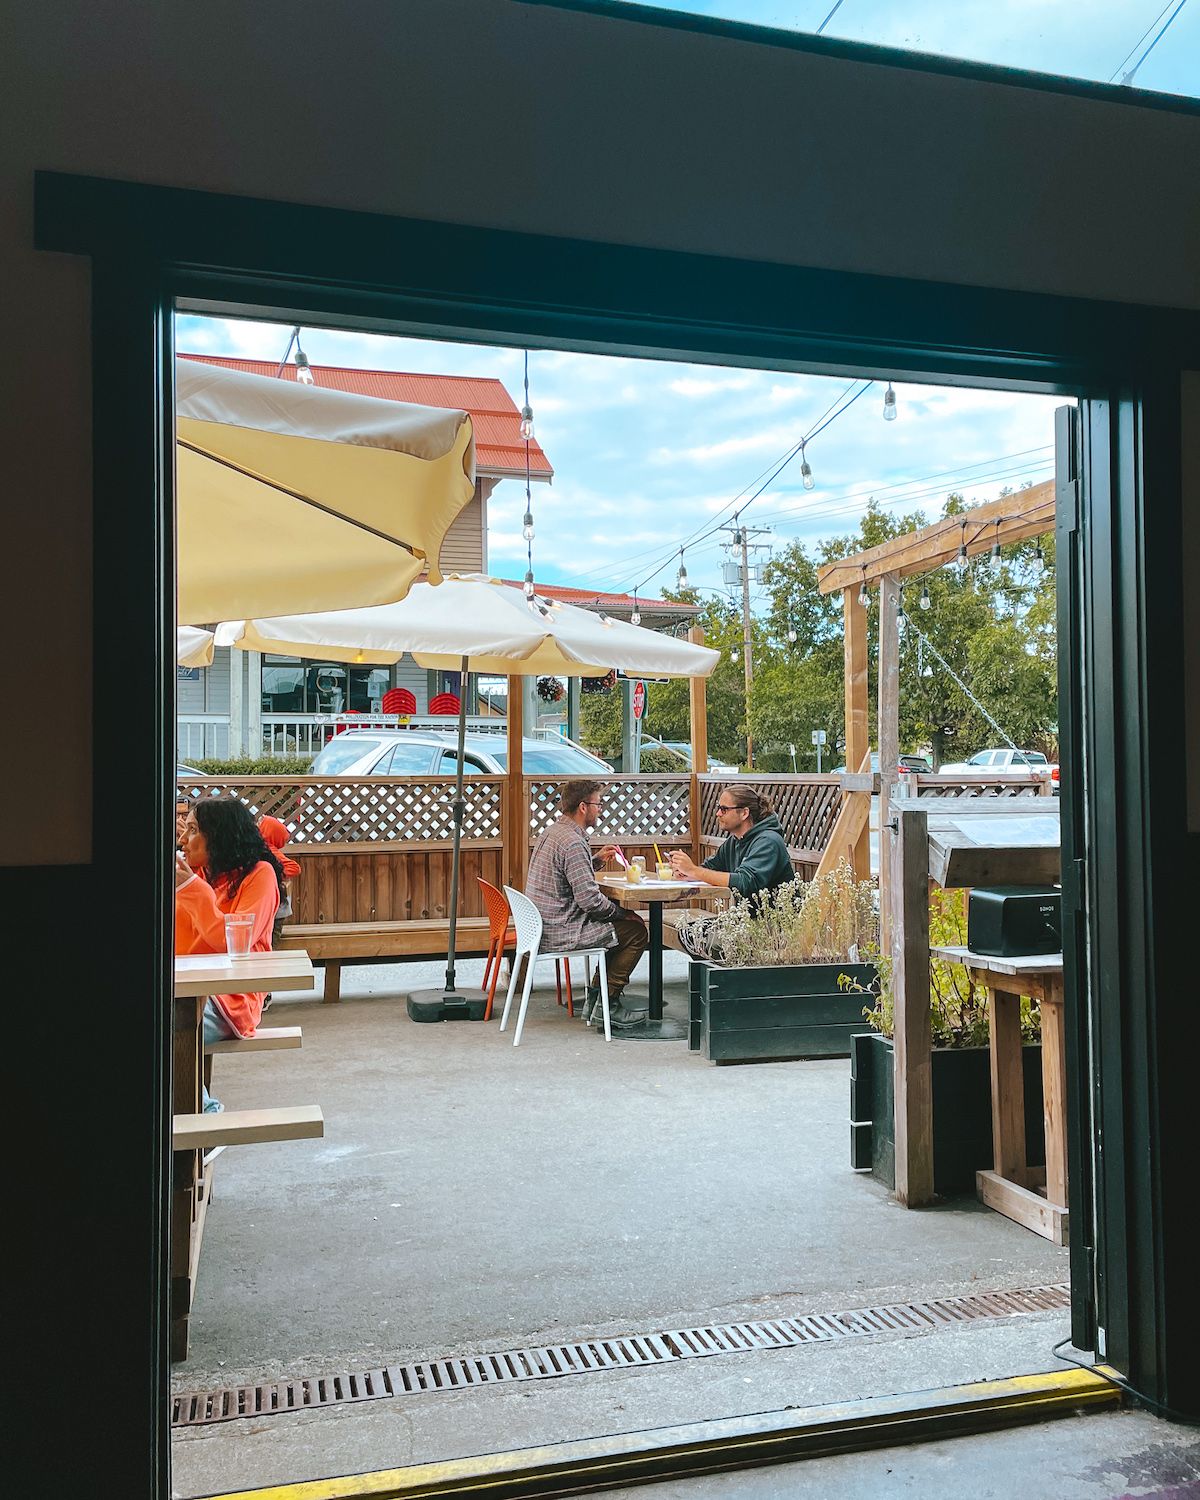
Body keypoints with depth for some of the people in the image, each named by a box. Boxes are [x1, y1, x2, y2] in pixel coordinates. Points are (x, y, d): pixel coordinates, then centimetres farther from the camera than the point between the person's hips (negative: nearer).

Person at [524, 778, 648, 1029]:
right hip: (561, 934, -10)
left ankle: (597, 994, 21)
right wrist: (621, 912, -7)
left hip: (543, 928, 10)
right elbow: (590, 899, -23)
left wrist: (597, 860, 13)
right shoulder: (573, 842, -21)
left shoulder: (552, 831, 11)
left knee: (624, 923, 21)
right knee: (635, 930, -1)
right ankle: (607, 1004, 5)